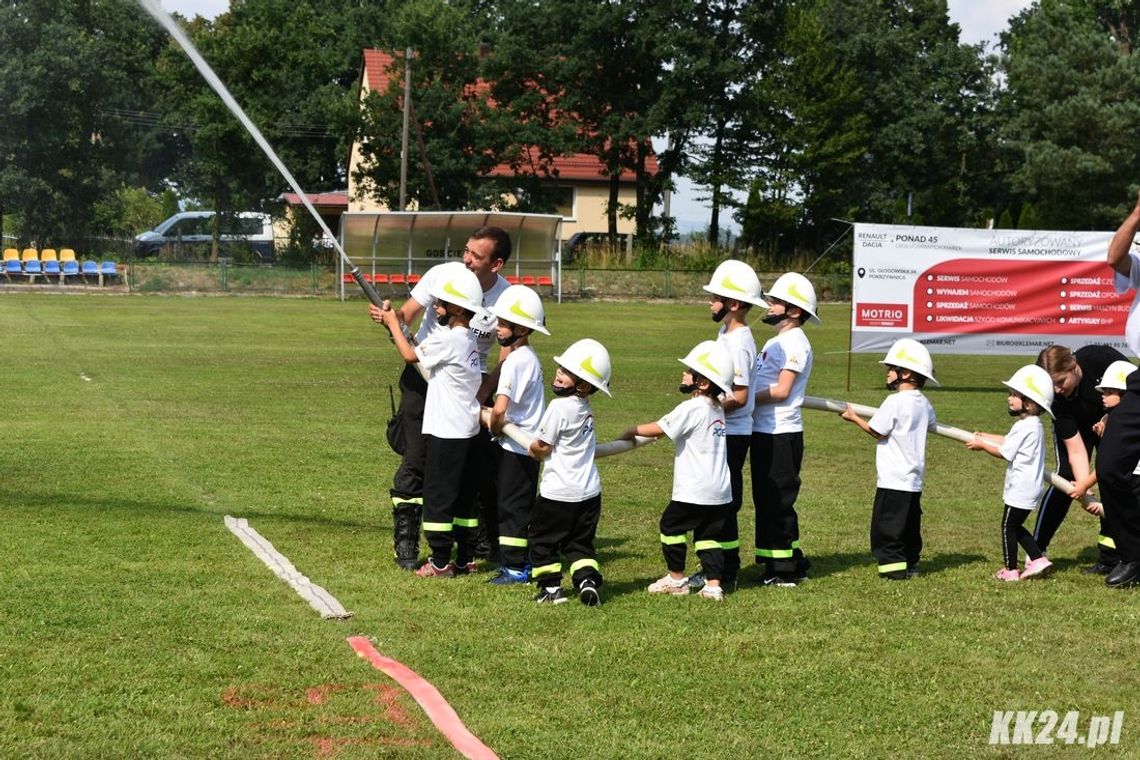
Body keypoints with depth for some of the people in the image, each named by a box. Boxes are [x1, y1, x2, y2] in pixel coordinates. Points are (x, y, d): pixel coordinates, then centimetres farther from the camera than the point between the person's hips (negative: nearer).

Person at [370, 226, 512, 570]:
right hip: (424, 374, -1)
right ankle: (405, 543, 4)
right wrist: (389, 316, -36)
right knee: (416, 461, -5)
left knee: (481, 462, 3)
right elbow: (406, 316, -13)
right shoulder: (443, 275, -15)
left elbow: (507, 361, -14)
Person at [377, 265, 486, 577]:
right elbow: (420, 348, 17)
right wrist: (393, 323, 14)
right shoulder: (468, 338, 10)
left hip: (446, 433, -9)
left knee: (438, 495, -2)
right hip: (467, 430, 9)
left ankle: (440, 561, 0)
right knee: (462, 495, 13)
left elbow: (410, 354, -9)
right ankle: (465, 559, 18)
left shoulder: (449, 340, -18)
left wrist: (394, 323, 4)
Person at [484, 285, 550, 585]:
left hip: (516, 446, -9)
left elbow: (499, 408, -30)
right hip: (529, 445, 9)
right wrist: (500, 424, 8)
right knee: (522, 505, 15)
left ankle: (514, 567, 2)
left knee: (510, 506, -2)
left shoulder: (515, 360, -20)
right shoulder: (530, 357, 10)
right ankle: (522, 562, 23)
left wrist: (495, 429, -13)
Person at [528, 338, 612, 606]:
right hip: (589, 491, 7)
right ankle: (588, 579, -1)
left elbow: (542, 447, -12)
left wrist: (532, 448, 9)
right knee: (580, 542, 16)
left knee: (543, 539, 10)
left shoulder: (560, 406, -19)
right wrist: (538, 449, 11)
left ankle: (550, 587, 13)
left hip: (558, 493, -7)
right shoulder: (586, 408, 6)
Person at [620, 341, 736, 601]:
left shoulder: (691, 408, -15)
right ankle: (713, 584, 5)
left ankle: (677, 578, 17)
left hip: (693, 491, -7)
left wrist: (630, 432, 2)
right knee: (709, 533, 11)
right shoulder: (718, 410, 11)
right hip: (721, 491, 8)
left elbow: (658, 429, -11)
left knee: (671, 526, 10)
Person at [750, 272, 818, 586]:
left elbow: (781, 391, -18)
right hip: (763, 431, 10)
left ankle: (785, 569, 0)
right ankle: (790, 561, 20)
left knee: (777, 502, -5)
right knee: (765, 500, 14)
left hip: (781, 434, -10)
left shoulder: (794, 342, -13)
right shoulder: (777, 341, 18)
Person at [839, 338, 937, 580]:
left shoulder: (895, 401, -17)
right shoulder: (924, 404, 8)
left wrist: (854, 418, 1)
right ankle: (910, 562, 17)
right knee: (910, 523, 14)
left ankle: (892, 564, -6)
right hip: (914, 478, 8)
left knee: (886, 522, -3)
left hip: (893, 478, -8)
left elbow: (877, 431, -12)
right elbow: (931, 423, 27)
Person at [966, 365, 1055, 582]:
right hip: (1029, 488, 10)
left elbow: (1004, 452, -15)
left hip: (1020, 489, -10)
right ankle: (1038, 559, 15)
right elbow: (1008, 440, 22)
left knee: (1009, 526, 0)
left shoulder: (1024, 427, -20)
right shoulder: (1034, 425, 11)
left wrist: (981, 445, -1)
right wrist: (983, 436, 25)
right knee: (1015, 527, 18)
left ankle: (1010, 570, 6)